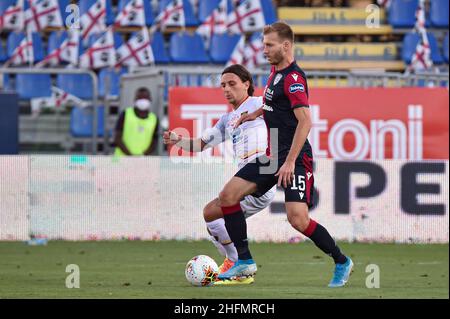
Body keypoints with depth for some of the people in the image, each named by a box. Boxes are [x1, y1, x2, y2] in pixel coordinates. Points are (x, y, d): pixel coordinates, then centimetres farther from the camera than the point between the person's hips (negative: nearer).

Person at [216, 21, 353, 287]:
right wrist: (256, 113, 27)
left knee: (298, 218, -20)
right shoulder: (276, 72, 12)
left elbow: (305, 121, -25)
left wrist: (290, 162, -28)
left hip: (296, 159, -9)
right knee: (228, 196, 0)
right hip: (272, 156, 9)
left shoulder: (293, 78, -16)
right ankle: (245, 261, 7)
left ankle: (342, 262, 0)